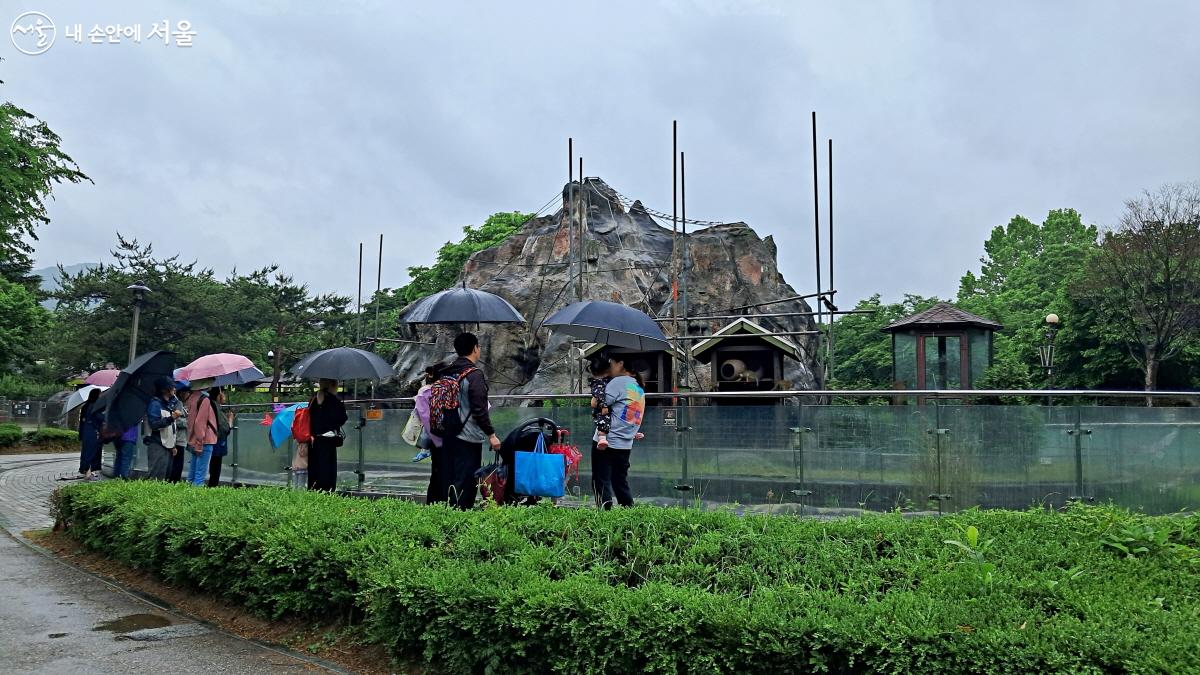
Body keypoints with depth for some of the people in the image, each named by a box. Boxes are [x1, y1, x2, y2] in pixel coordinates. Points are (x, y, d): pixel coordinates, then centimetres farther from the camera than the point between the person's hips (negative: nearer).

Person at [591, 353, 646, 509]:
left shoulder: (618, 382, -7)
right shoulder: (639, 388, 16)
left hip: (605, 442, -7)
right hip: (625, 444, 7)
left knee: (601, 481, -3)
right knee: (621, 482, 15)